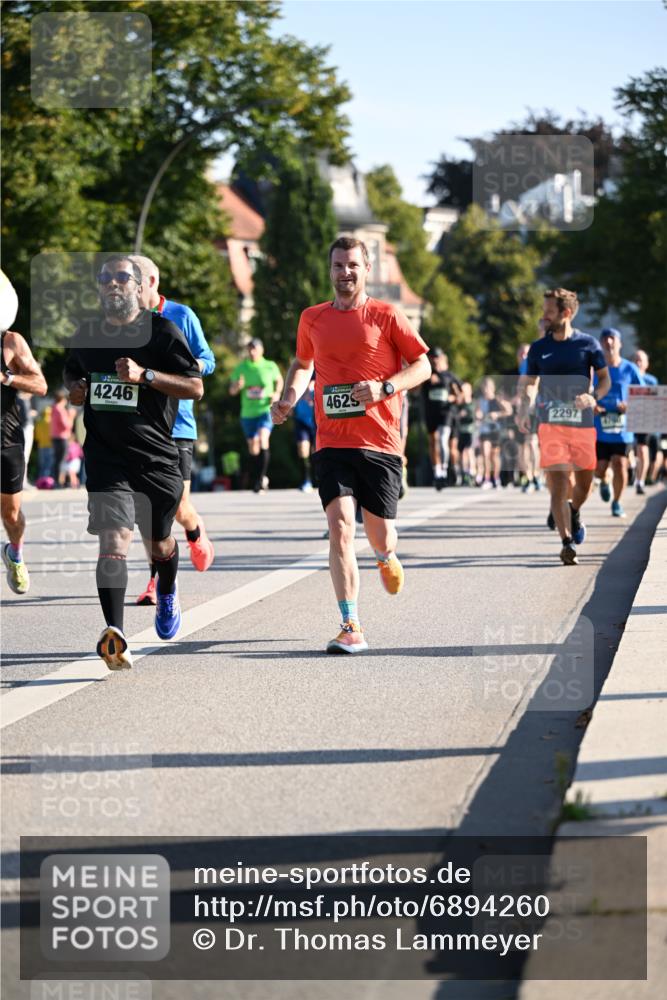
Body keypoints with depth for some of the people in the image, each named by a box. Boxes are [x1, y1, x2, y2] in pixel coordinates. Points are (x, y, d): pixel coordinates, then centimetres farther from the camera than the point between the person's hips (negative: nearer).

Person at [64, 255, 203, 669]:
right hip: (105, 458, 1)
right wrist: (74, 388, 5)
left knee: (159, 544, 17)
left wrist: (144, 374, -20)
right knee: (113, 539, -19)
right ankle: (114, 634, -29)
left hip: (157, 456, -1)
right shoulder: (87, 333, 8)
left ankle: (167, 594, 52)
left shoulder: (162, 331, -5)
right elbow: (71, 370, 29)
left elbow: (195, 387, -8)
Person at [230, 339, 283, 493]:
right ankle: (256, 483, 25)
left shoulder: (270, 366, -2)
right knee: (253, 447, 11)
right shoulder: (241, 369, 2)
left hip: (266, 411, -3)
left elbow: (279, 380, 17)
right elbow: (232, 391, 7)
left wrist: (277, 393, -1)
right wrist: (237, 386, -16)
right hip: (248, 413, 3)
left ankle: (262, 477, -21)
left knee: (263, 439, -26)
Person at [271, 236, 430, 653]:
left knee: (380, 535, 4)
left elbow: (423, 366, 2)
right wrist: (289, 399, 9)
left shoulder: (387, 316, 0)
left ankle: (387, 556, 44)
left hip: (380, 442, -2)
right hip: (333, 442, 2)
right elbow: (303, 363, 28)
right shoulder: (313, 319, 10)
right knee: (340, 526, -14)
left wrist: (384, 388, -15)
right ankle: (352, 628, -14)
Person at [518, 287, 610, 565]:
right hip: (551, 425, 0)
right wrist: (524, 410, -4)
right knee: (558, 484, -11)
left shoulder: (587, 344, 1)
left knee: (585, 482, 10)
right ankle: (567, 543, -11)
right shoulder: (538, 348, 6)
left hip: (583, 424, 0)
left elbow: (605, 379, 7)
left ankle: (574, 512, 43)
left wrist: (593, 397, -14)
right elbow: (529, 383, 15)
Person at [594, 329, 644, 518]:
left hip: (622, 427, 0)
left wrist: (630, 406, -13)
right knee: (600, 468, -2)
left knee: (620, 465, -9)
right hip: (599, 427, 0)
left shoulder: (630, 369, 1)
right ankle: (604, 481, 36)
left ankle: (617, 503, 12)